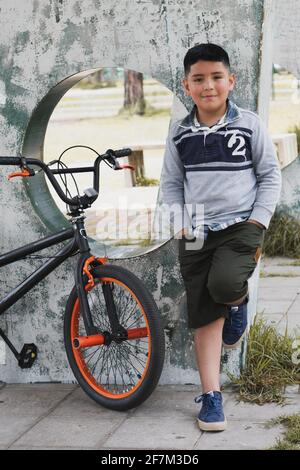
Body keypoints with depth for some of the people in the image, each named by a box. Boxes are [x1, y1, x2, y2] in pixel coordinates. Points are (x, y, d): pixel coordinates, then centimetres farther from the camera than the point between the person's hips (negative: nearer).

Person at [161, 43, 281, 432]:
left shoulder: (249, 124, -3)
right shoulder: (179, 132, 4)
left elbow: (270, 176, 1)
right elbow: (171, 182, 12)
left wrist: (257, 223, -7)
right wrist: (181, 221, -2)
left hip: (241, 225, -2)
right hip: (196, 235, 3)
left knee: (223, 284, -30)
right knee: (204, 316, 2)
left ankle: (239, 302, 8)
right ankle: (211, 396, 10)